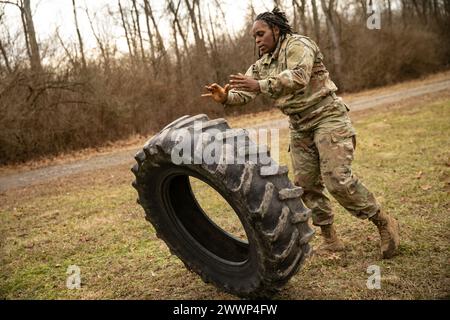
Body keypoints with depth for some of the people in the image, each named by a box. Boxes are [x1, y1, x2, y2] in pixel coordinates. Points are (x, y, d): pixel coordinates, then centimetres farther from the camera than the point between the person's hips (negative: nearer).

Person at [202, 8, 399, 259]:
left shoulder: (298, 45, -10)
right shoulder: (262, 65, 13)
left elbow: (298, 77, -29)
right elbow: (244, 93, 3)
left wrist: (261, 85, -39)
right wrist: (225, 97, -19)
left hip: (328, 117, -8)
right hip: (300, 128, 8)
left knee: (338, 180, -17)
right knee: (306, 186, 5)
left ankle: (384, 223, 1)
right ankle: (330, 239, 18)